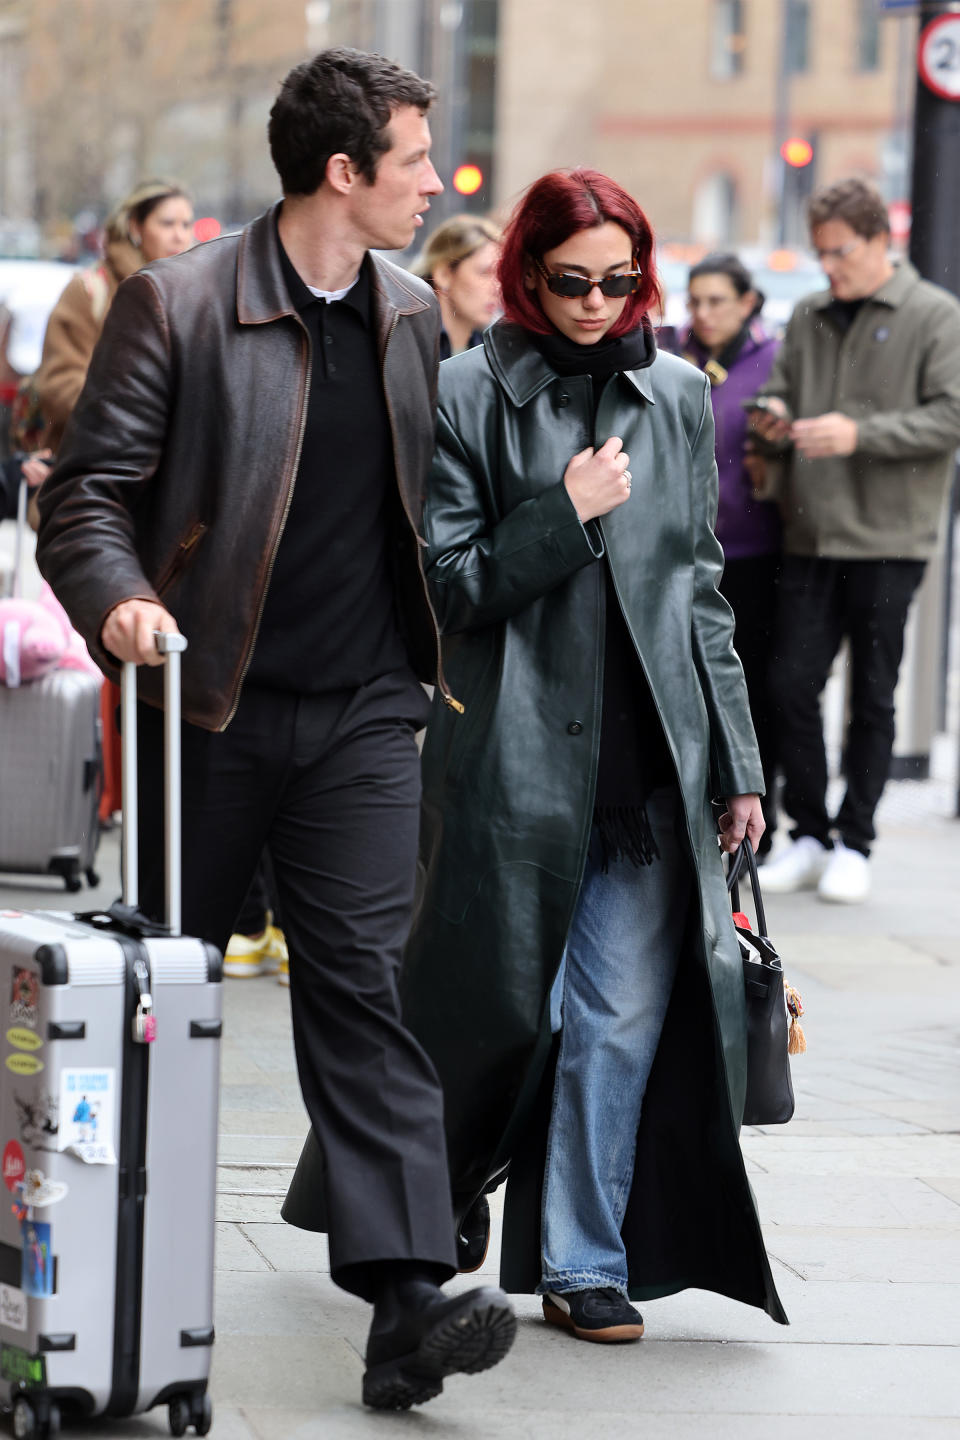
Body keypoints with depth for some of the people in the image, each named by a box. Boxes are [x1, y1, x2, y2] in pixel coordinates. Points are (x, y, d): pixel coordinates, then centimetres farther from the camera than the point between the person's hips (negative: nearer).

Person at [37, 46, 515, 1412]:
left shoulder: (411, 315, 10)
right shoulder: (177, 304, -7)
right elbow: (89, 485, -8)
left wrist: (439, 657, 13)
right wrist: (119, 598, -25)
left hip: (365, 709, 3)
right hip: (215, 700, -3)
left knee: (363, 985, -6)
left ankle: (408, 1298, -14)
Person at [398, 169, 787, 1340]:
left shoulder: (678, 397, 10)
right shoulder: (470, 395, -1)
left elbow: (701, 591, 14)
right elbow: (448, 586, -3)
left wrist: (737, 759, 11)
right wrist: (566, 515, -14)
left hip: (650, 759, 3)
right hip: (517, 751, -3)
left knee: (626, 1015, 0)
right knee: (495, 1003, 6)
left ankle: (584, 1261, 10)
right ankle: (441, 1199, 31)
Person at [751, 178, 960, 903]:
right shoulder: (809, 318, 13)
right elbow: (781, 386, 23)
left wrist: (859, 434, -19)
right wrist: (775, 416, -2)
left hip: (887, 541, -5)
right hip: (811, 536, 5)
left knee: (873, 696, 2)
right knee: (792, 685, 2)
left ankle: (854, 844, 12)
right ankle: (809, 836, 14)